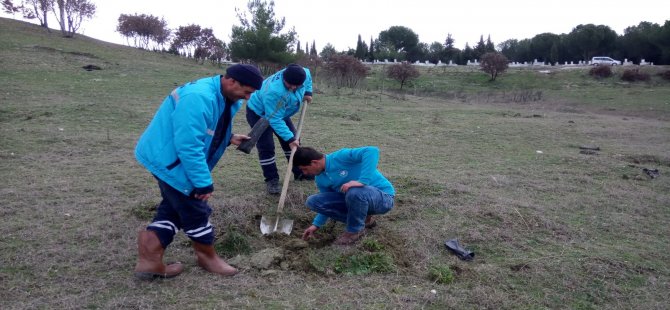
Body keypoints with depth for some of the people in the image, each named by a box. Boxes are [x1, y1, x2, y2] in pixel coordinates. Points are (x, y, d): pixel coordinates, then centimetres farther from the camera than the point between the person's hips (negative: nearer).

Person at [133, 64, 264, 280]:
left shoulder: (224, 98, 3)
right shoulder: (199, 98, -31)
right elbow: (189, 145, -32)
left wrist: (228, 138, 2)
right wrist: (203, 183, -26)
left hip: (169, 159, 10)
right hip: (169, 161, -10)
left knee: (175, 206, 17)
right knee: (195, 210, 4)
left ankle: (150, 257, 20)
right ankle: (208, 256, 24)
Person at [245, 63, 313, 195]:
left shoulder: (303, 74, -25)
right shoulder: (274, 92, -46)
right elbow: (275, 120, -39)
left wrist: (308, 92, -3)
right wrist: (289, 138, -40)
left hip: (280, 111, 8)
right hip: (259, 113, -7)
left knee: (293, 140, 10)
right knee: (266, 147, -15)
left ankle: (299, 172, 25)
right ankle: (271, 180, -1)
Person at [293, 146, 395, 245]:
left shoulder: (340, 157, -22)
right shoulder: (321, 180, 2)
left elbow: (372, 151, -36)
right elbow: (327, 204, 15)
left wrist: (362, 181, -40)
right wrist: (316, 224, 7)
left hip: (383, 197, -7)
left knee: (354, 192, -41)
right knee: (313, 201, -3)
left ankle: (355, 230, -10)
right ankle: (362, 219, 5)